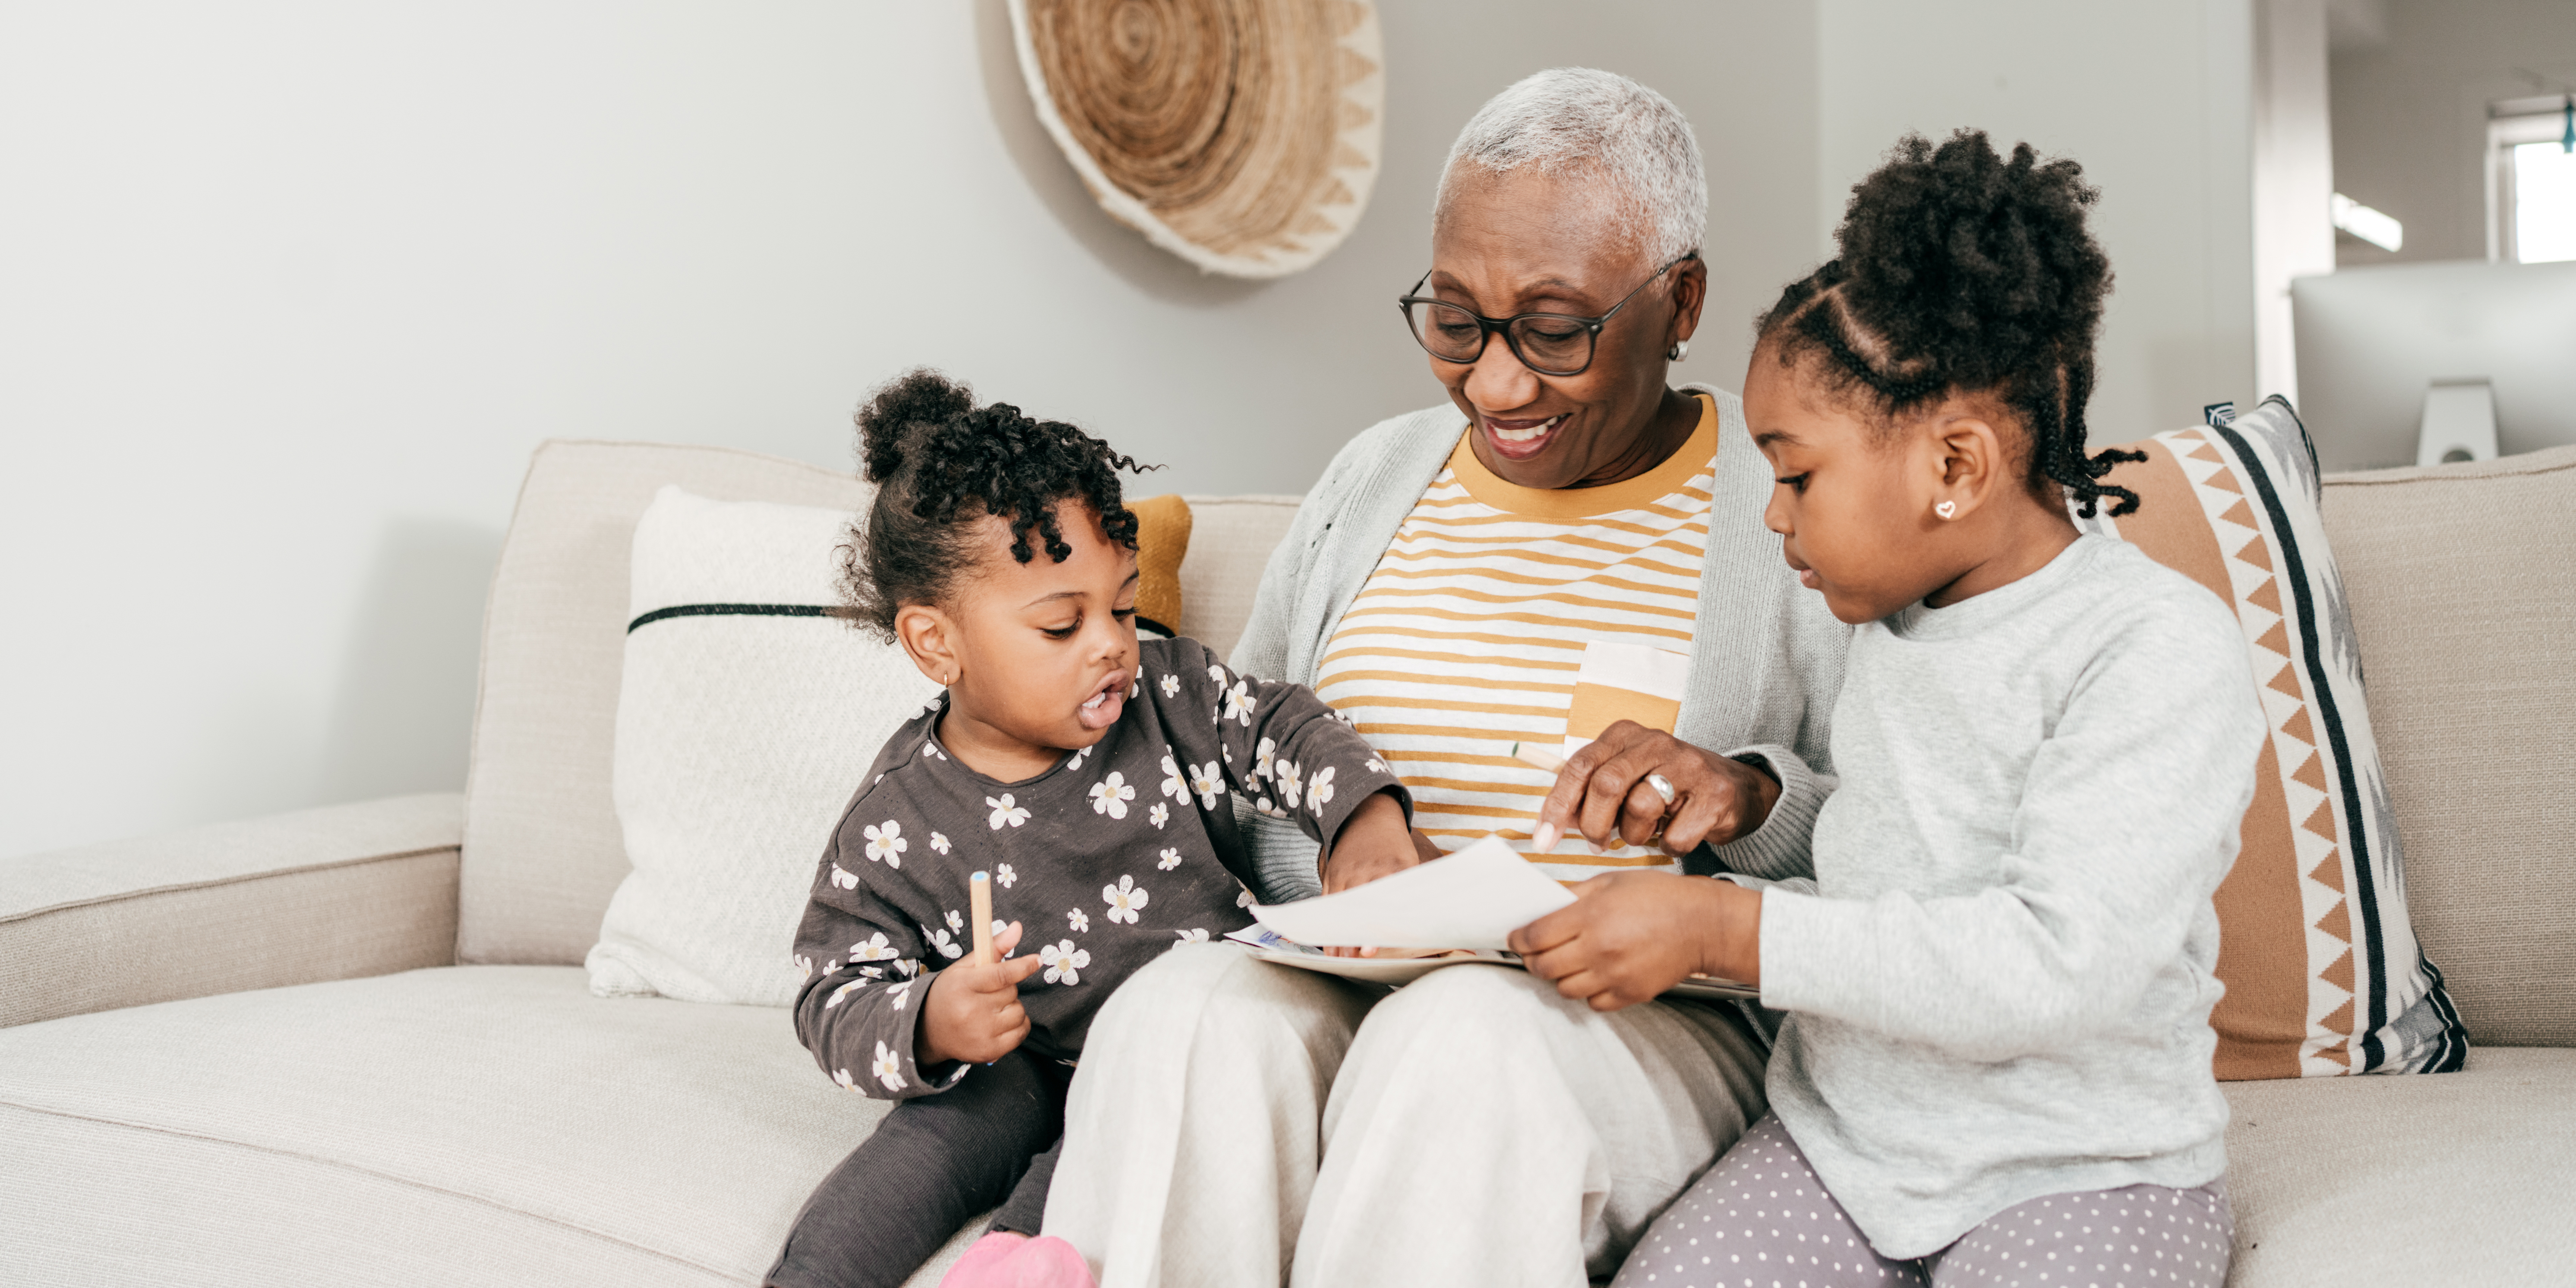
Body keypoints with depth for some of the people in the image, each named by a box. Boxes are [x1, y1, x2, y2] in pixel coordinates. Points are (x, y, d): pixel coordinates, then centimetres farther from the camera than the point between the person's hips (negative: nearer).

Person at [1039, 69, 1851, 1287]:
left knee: (1462, 1042, -36)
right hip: (1340, 988, 3)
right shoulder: (1373, 476, 15)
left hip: (1651, 1025, -2)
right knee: (1190, 1009, -30)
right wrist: (1340, 888, -8)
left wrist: (1754, 800, -21)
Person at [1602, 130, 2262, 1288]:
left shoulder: (2160, 645, -16)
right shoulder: (1878, 619, 7)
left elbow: (2064, 963, -26)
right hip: (1841, 1136, 5)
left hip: (2081, 1169, -5)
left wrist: (1726, 928, -26)